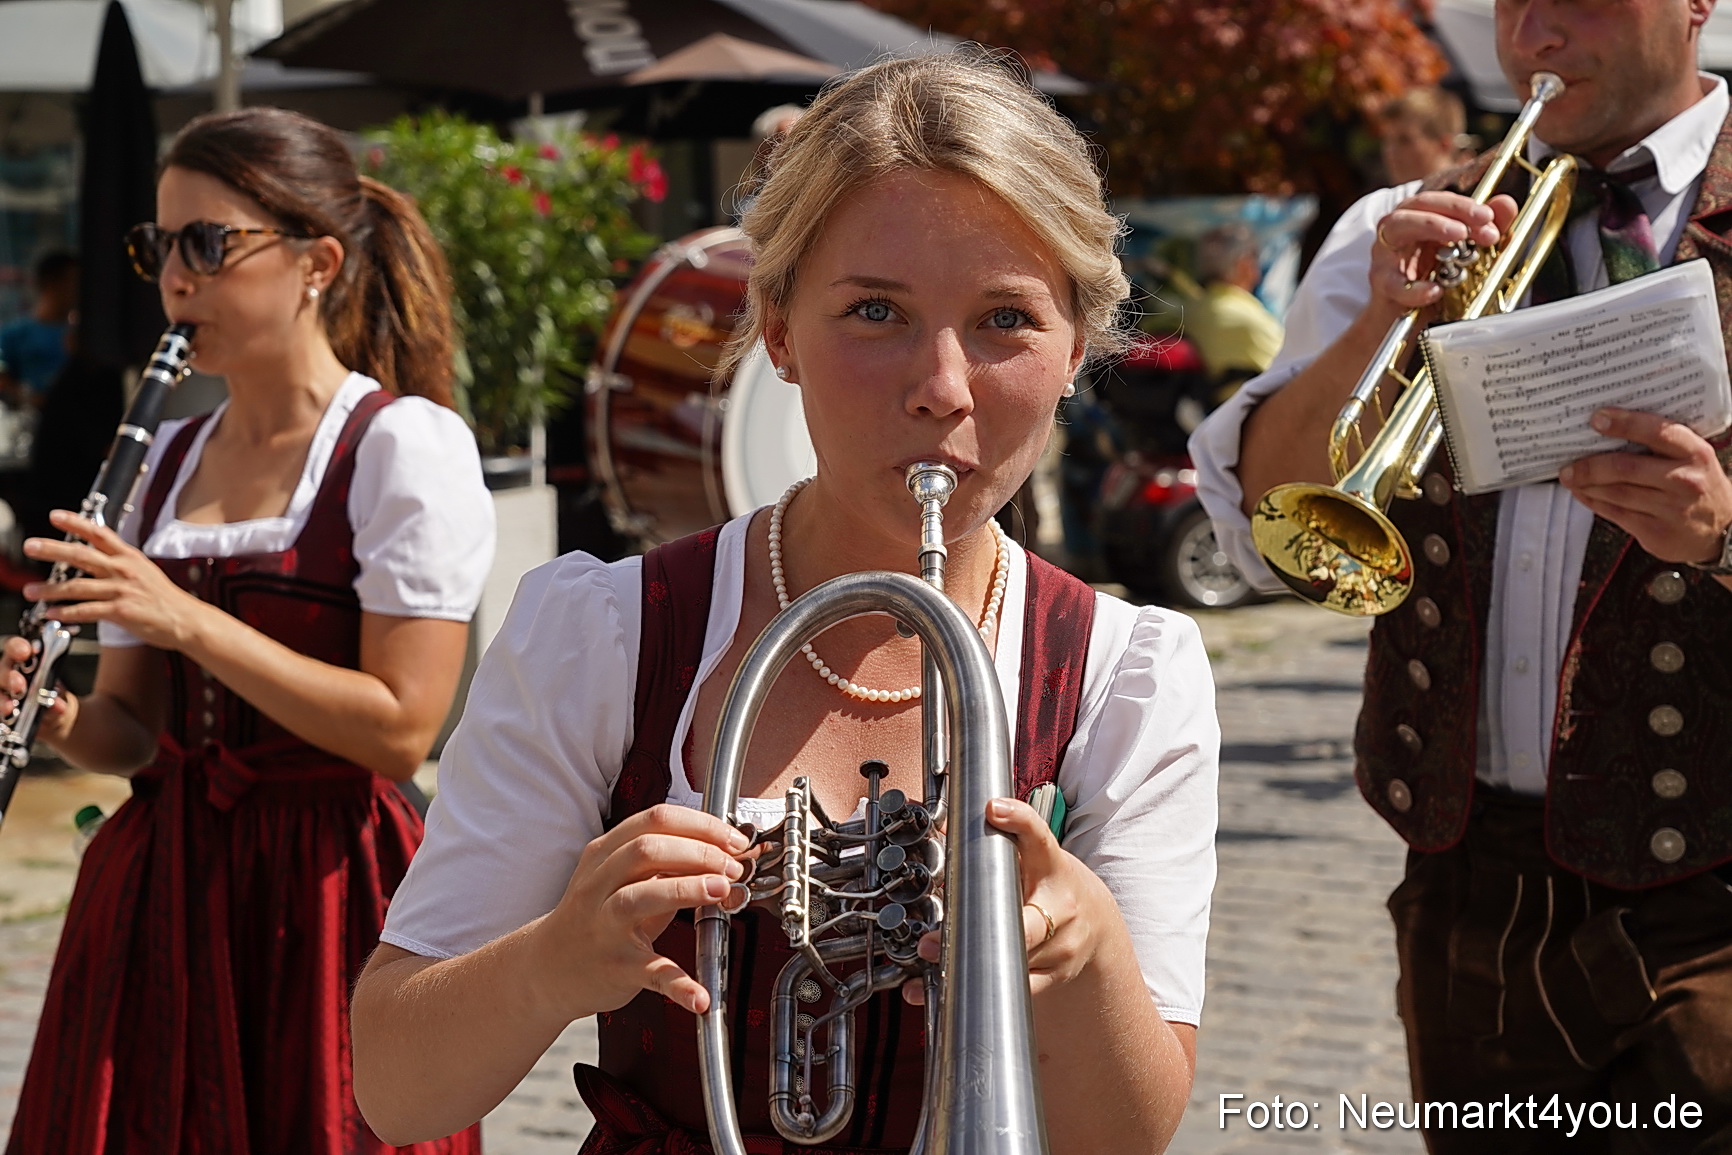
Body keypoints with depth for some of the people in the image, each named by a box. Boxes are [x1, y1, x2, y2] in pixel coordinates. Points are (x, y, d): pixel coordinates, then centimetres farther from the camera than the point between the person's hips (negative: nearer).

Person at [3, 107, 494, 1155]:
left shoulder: (408, 444, -7)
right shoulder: (169, 460, 12)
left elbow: (401, 728, -16)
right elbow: (137, 727, 15)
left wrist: (185, 617, -19)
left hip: (328, 895, -5)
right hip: (162, 888, 6)